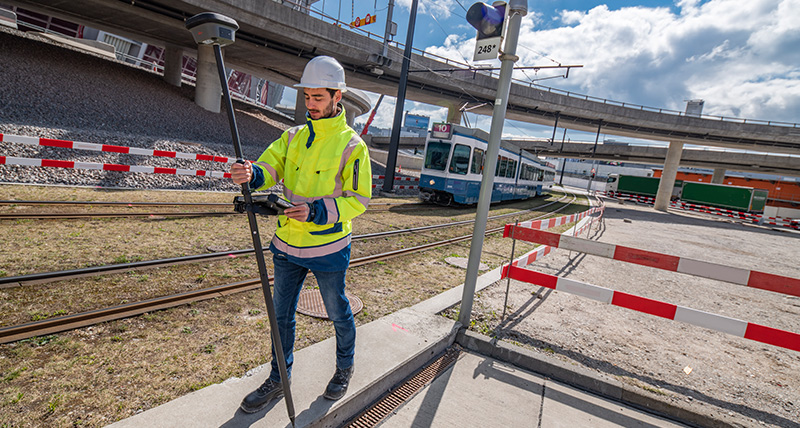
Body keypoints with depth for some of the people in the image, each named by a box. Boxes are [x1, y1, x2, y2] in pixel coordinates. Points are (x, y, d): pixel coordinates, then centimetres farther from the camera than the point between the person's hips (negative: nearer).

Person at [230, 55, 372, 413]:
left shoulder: (352, 145, -10)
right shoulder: (293, 136, 5)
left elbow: (359, 199, -12)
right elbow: (269, 166, -6)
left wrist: (317, 211, -26)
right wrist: (251, 174, -30)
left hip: (328, 249, -5)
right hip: (287, 244, 5)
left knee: (338, 314, 15)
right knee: (281, 314, 16)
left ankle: (345, 368, 42)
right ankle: (279, 380, 37)